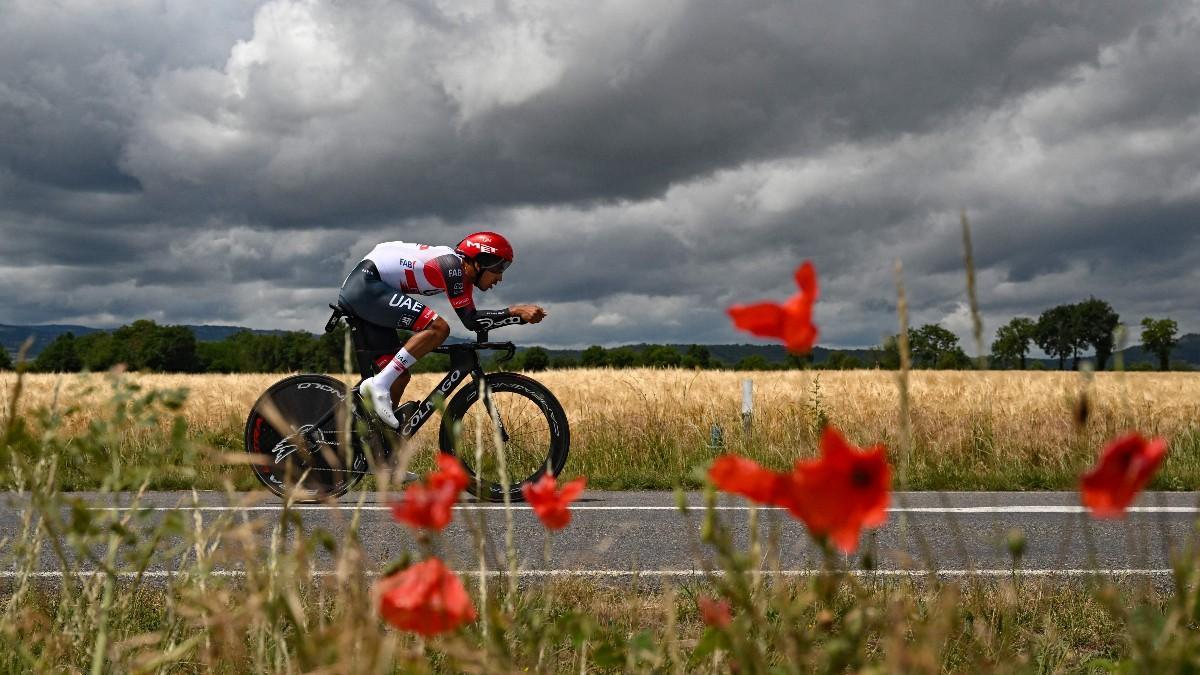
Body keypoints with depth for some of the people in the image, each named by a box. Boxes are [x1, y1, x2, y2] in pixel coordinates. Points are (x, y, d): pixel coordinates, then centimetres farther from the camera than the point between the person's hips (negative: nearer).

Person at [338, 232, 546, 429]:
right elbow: (471, 320, -19)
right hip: (365, 286, -10)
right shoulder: (452, 266, -16)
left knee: (400, 376, 10)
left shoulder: (461, 270, 12)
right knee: (438, 327, -22)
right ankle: (379, 385, -23)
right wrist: (516, 312, -20)